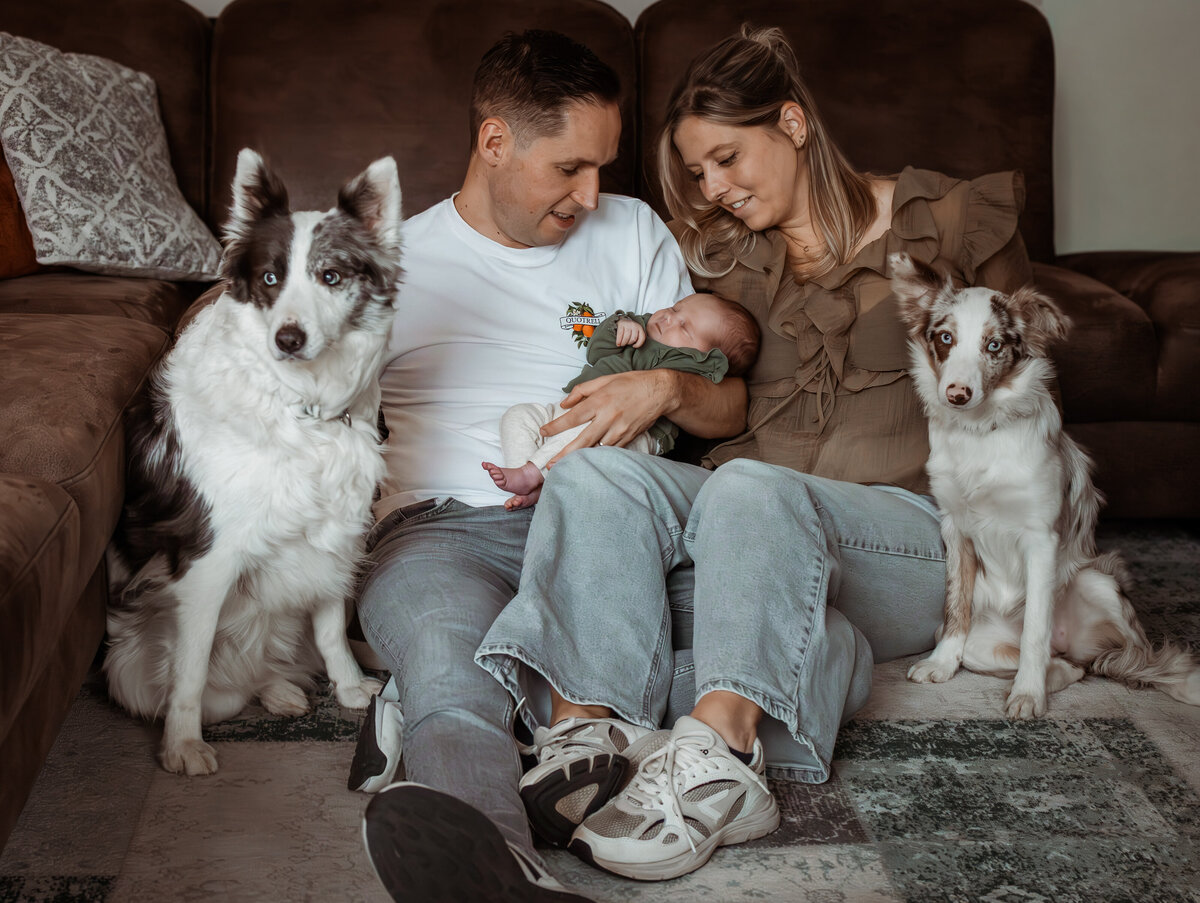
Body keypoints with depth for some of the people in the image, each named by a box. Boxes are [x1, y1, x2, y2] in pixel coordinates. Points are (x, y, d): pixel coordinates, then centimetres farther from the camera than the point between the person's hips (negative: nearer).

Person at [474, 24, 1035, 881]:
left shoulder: (944, 222, 11)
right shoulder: (727, 256, 20)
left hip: (902, 534, -3)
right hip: (745, 532, 4)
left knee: (749, 489, -38)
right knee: (596, 473, -28)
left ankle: (713, 755, -50)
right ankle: (586, 726, -43)